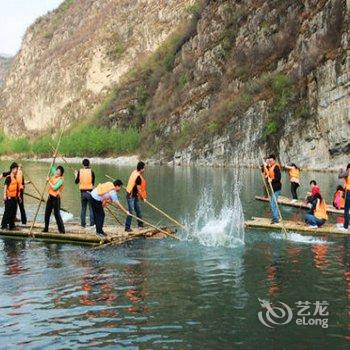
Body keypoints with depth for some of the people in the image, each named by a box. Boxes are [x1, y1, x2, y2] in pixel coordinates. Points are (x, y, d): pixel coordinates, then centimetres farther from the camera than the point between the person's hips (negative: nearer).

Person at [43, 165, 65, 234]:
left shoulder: (61, 180, -14)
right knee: (47, 213, 11)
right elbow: (52, 167, 21)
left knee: (57, 214, -8)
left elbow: (54, 188, -22)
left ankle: (62, 230, -3)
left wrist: (49, 181, -15)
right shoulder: (54, 175, 8)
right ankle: (46, 228, 21)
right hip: (50, 196, 8)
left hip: (56, 198, -8)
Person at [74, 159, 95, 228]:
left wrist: (76, 175, 24)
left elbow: (76, 182, 7)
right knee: (91, 208, 3)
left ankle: (83, 223, 12)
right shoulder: (91, 172, -6)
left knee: (83, 208, 12)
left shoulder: (79, 172, -2)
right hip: (90, 192, -2)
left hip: (82, 192, 2)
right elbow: (93, 183, 0)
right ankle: (92, 222, -1)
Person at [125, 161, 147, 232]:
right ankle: (127, 228, -3)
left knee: (138, 210, 15)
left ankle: (140, 225, 25)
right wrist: (143, 198, -9)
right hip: (131, 195, -10)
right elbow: (138, 189, -19)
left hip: (134, 195, 10)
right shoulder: (138, 177, -23)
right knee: (131, 212, -7)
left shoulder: (135, 172, 4)